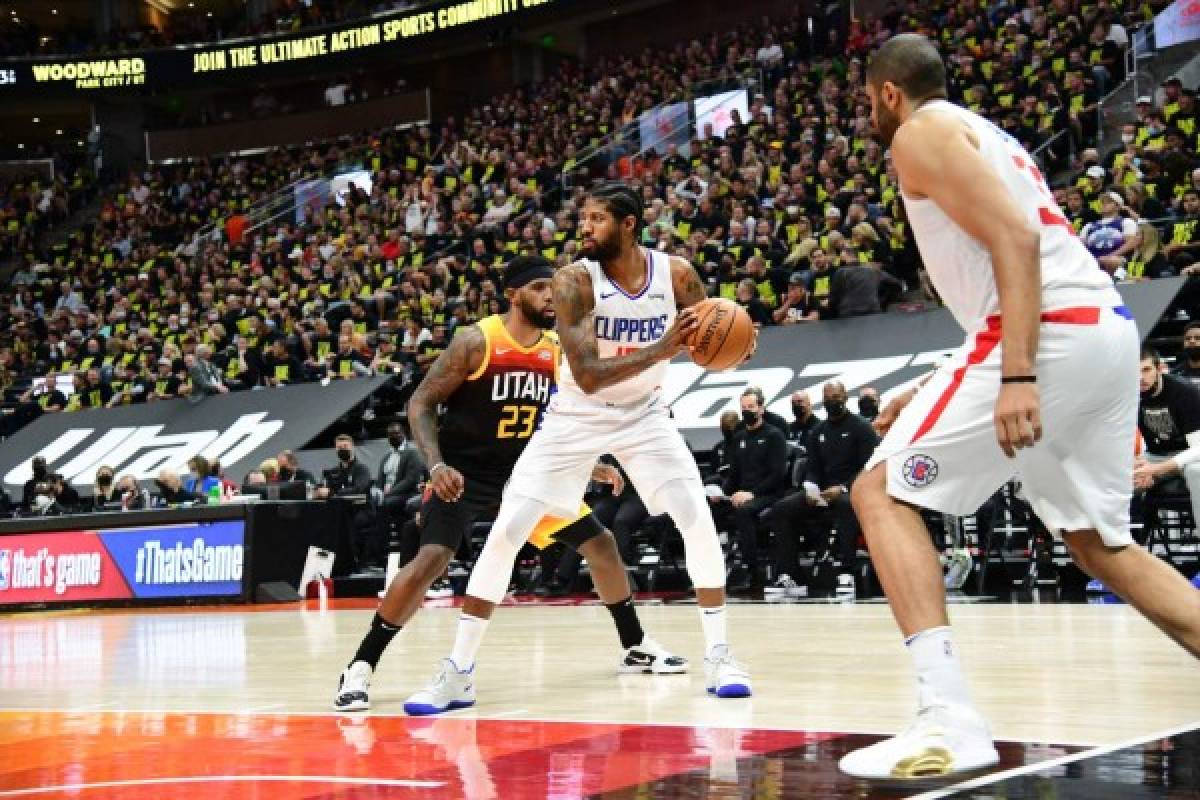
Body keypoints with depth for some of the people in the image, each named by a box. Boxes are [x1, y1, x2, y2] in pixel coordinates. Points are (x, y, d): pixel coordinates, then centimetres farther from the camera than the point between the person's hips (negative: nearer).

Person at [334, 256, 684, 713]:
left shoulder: (557, 351, 1)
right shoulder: (476, 342, -17)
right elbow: (420, 403, -14)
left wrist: (590, 467, 6)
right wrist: (436, 464, -27)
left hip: (524, 472, 6)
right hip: (464, 473, -6)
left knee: (600, 544, 4)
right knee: (430, 560, -24)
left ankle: (636, 647, 22)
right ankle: (360, 667, -13)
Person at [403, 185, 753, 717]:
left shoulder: (676, 273, -14)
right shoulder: (574, 280, -21)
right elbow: (586, 375, -28)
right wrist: (661, 349, -38)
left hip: (642, 414, 2)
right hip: (575, 417, -2)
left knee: (698, 520, -12)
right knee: (505, 532, -9)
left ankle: (717, 657, 3)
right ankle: (458, 672, -1)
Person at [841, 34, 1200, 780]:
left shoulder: (923, 132, 2)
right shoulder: (985, 135, 31)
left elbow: (1015, 238, -14)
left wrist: (1017, 376, -23)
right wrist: (936, 393, 35)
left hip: (1052, 332, -9)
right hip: (1107, 327, 9)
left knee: (883, 492, -3)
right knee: (1100, 543, 21)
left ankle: (951, 718, -16)